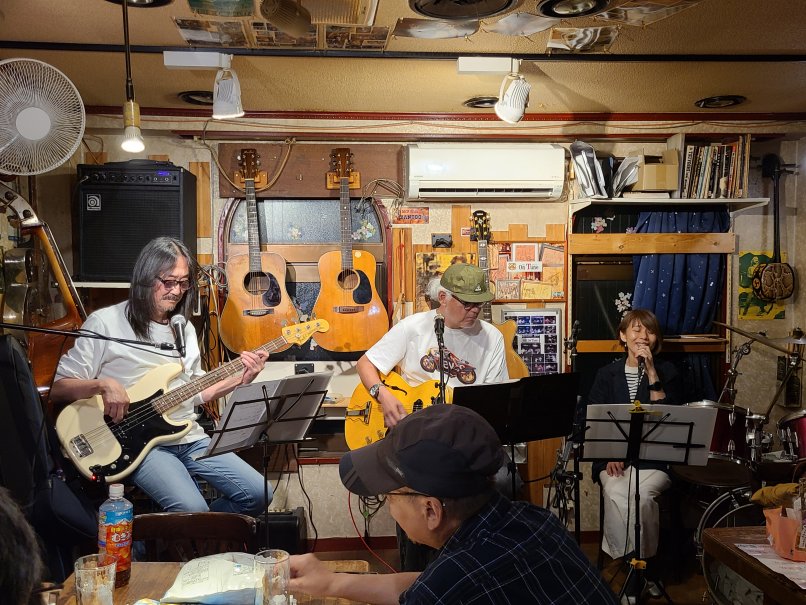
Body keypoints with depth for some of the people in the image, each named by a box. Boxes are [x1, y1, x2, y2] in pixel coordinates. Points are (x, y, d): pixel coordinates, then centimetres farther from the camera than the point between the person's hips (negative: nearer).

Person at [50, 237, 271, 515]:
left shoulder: (184, 328, 15)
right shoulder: (105, 323, -5)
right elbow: (57, 388, -4)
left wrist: (241, 378, 6)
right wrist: (103, 384, -23)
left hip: (190, 438, 7)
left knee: (257, 494, -6)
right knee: (192, 508, -29)